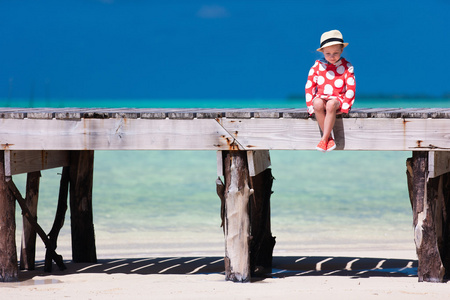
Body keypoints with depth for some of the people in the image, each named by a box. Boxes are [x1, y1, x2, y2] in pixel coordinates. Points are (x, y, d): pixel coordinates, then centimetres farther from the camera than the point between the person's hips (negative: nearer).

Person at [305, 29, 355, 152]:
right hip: (321, 97, 2)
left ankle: (324, 138, -34)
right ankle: (329, 138, -29)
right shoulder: (317, 66, 4)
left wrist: (344, 106, -13)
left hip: (337, 99, -2)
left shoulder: (346, 67, 1)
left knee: (331, 105, -38)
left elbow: (350, 88, -2)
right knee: (318, 104, -36)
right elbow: (309, 86, 5)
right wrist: (311, 106, -5)